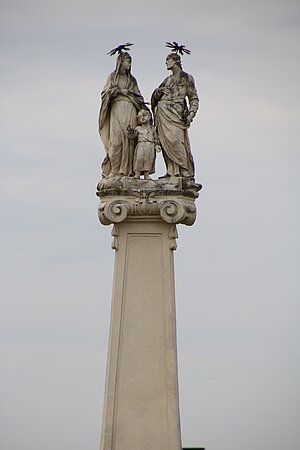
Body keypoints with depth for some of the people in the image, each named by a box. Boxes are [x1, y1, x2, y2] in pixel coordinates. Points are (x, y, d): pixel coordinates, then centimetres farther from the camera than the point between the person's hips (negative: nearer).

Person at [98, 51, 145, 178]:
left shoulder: (132, 80, 22)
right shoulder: (112, 77, 15)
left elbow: (139, 97, 17)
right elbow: (105, 93, 5)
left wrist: (128, 93, 0)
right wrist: (119, 90, -6)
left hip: (129, 111, 2)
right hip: (116, 110, -2)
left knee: (128, 139, -10)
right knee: (115, 138, -14)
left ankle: (125, 170, -14)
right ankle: (114, 171, -17)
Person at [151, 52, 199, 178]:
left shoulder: (187, 78, 9)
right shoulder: (167, 80, 23)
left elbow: (194, 98, 6)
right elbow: (155, 96, 25)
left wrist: (191, 113, -8)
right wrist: (160, 90, 3)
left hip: (177, 113, -5)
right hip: (163, 112, 5)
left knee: (176, 139, -18)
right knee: (166, 141, -4)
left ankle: (185, 171, -16)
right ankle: (171, 171, -4)